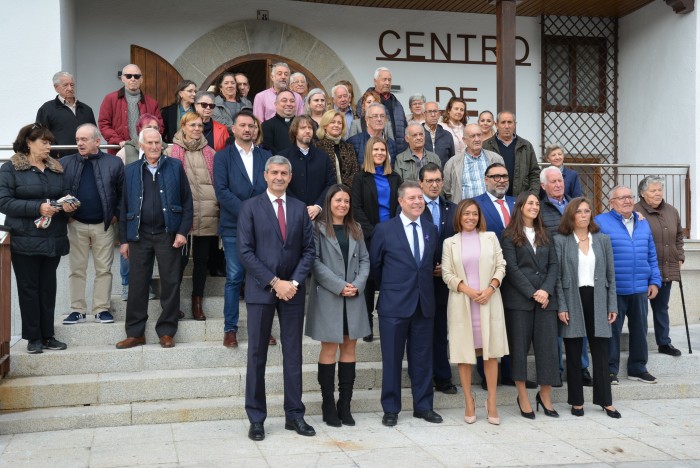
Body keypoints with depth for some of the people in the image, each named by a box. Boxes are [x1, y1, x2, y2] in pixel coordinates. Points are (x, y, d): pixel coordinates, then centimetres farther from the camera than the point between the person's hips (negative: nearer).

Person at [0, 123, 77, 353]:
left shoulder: (56, 168, 12)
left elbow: (64, 195, 20)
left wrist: (67, 204, -4)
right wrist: (38, 208, -21)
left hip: (54, 239, 5)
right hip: (26, 240, -4)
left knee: (48, 288, 8)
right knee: (29, 288, 3)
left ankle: (48, 335, 17)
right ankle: (33, 338, 11)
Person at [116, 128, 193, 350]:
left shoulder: (175, 166, 4)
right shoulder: (130, 171, 9)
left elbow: (187, 201, 3)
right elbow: (124, 207, 10)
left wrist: (183, 231, -6)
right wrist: (124, 239, 6)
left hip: (168, 234, -1)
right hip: (139, 235, 2)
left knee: (170, 283, 1)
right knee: (137, 284, 3)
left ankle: (166, 331, 12)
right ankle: (135, 333, 12)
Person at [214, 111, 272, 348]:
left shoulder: (266, 156, 13)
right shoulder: (222, 157, 5)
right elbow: (222, 191, -5)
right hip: (234, 227, -2)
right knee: (234, 278, 0)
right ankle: (230, 329, 9)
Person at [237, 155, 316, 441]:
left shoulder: (300, 209, 9)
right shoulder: (251, 207, 0)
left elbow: (308, 250, 6)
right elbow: (245, 252, -7)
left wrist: (294, 282, -8)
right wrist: (274, 282, -12)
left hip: (292, 290, 3)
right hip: (261, 290, -3)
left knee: (293, 354, 7)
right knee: (257, 355, 3)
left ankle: (294, 415, 16)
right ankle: (256, 419, 12)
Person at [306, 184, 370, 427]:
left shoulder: (355, 229, 15)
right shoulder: (318, 228, -1)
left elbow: (365, 259, 12)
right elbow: (315, 261, -10)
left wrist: (358, 285, -5)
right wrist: (339, 286, -14)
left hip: (354, 298, 5)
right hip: (328, 296, -5)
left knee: (349, 348, 6)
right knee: (329, 349, 0)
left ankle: (345, 405, 12)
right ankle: (328, 405, 7)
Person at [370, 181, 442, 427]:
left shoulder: (431, 230, 9)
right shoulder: (384, 230, -3)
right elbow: (374, 265, 3)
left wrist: (424, 285, 11)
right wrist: (389, 287, 8)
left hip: (424, 304, 4)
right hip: (394, 305, -3)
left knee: (422, 358, 10)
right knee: (392, 358, 4)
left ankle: (423, 406, 22)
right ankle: (391, 409, 15)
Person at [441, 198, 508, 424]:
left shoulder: (490, 237, 8)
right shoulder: (450, 242, 6)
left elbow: (500, 266, 5)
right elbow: (447, 274, 1)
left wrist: (490, 289, -10)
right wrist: (468, 290, -12)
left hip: (489, 302, 0)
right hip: (461, 303, 0)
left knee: (491, 352, 1)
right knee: (464, 353, 3)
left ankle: (491, 403, 8)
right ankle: (469, 401, 13)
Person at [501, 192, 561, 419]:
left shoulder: (545, 235, 17)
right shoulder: (510, 236, 3)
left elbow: (554, 265, 10)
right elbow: (511, 268, -6)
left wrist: (546, 290, -6)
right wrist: (532, 293, -11)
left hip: (546, 298, 4)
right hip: (519, 299, -4)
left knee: (547, 346, 0)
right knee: (519, 346, 0)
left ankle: (545, 395, 12)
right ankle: (523, 397, 9)